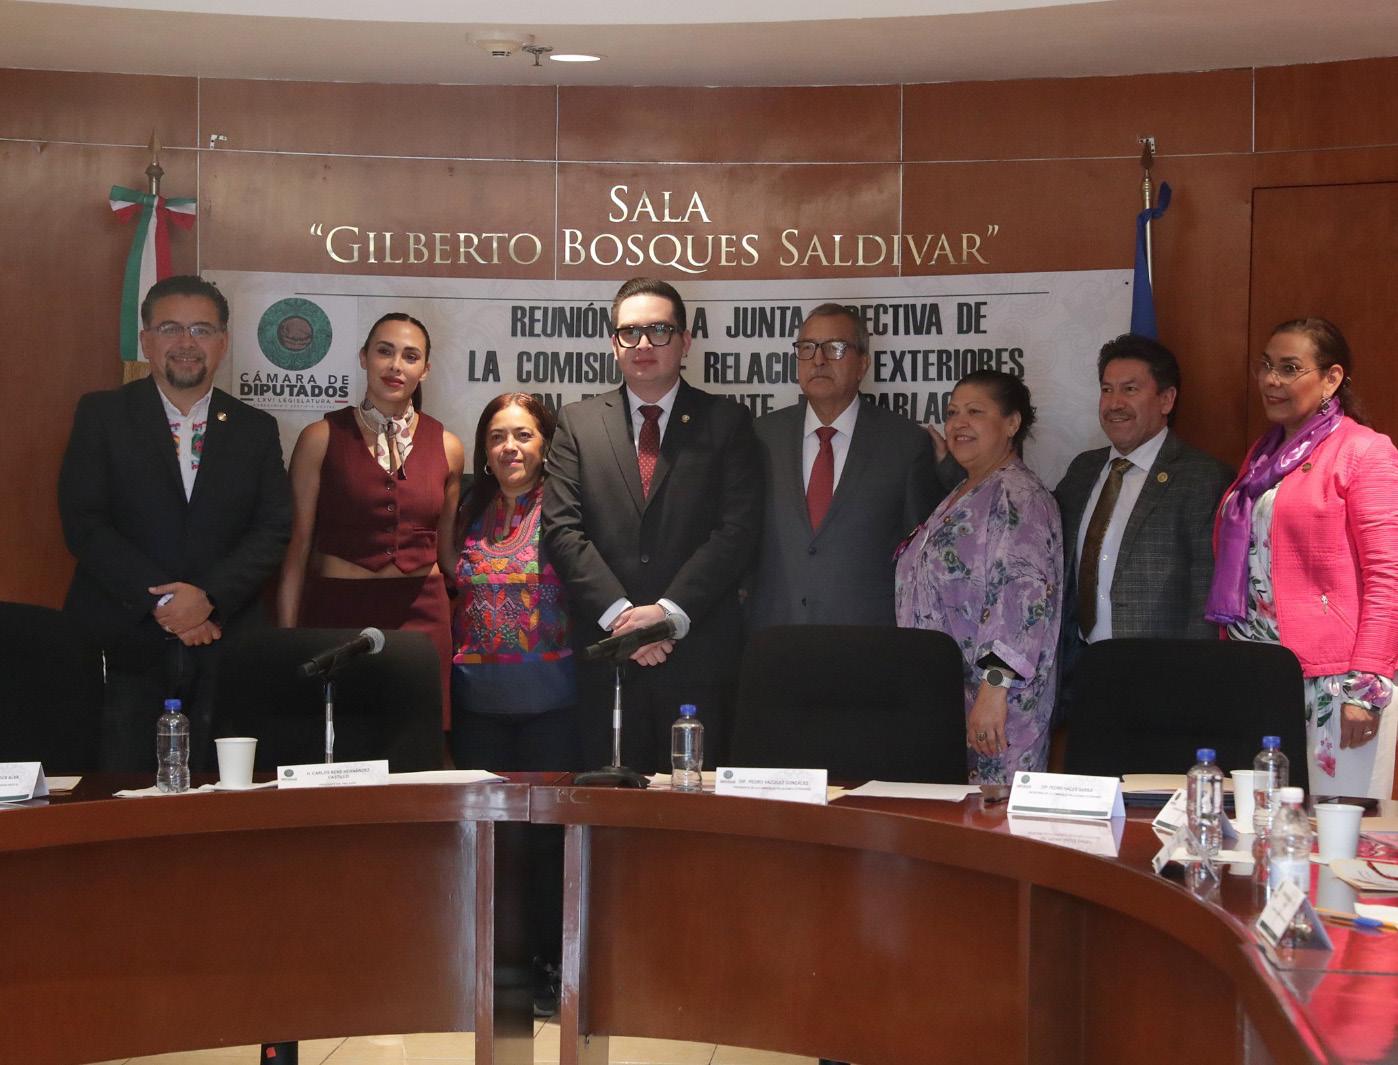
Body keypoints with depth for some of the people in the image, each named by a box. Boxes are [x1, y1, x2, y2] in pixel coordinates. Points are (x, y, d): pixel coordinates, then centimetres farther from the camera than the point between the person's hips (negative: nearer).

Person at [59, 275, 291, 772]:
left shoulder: (256, 429, 12)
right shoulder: (101, 415, 5)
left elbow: (274, 529, 4)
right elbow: (83, 523, -3)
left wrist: (209, 596, -12)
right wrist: (161, 602, -12)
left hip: (223, 650, 2)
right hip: (122, 643, -2)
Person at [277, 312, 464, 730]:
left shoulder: (447, 447, 8)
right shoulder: (322, 438, 0)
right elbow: (297, 546, 1)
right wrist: (287, 636, -3)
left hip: (421, 615, 2)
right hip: (338, 611, -2)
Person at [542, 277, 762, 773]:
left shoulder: (726, 421, 7)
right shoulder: (578, 423, 11)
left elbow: (737, 530, -3)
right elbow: (562, 530, 2)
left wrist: (669, 611, -13)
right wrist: (618, 613, -11)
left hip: (697, 648, -1)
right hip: (604, 648, 1)